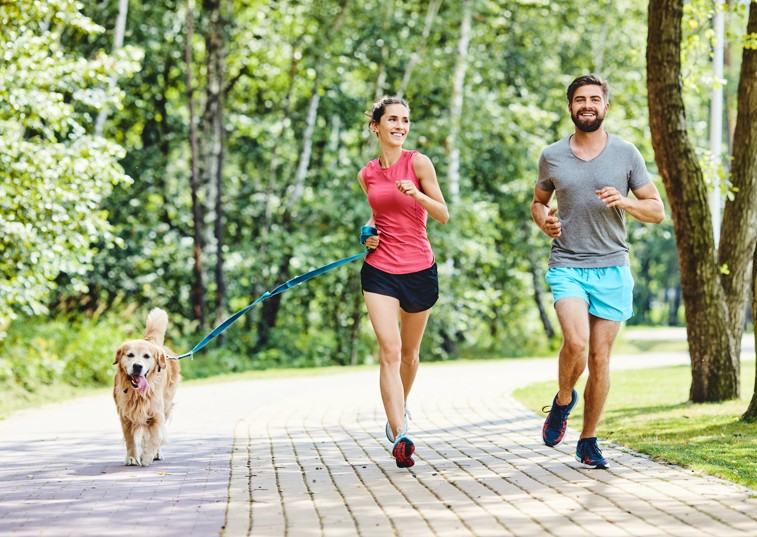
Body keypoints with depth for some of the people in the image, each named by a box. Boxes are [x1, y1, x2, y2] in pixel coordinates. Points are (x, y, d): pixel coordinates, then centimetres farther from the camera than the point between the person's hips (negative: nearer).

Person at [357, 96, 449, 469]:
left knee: (409, 353, 15)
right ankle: (399, 437, -22)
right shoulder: (367, 175, 7)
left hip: (419, 270, -1)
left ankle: (401, 407, 44)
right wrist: (369, 231, 4)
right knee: (389, 350, -15)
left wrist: (415, 193, -21)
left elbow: (443, 215, -5)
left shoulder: (418, 163, -4)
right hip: (380, 270, 1)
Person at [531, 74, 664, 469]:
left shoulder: (626, 154, 3)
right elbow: (538, 201, 21)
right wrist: (544, 221, -2)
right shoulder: (551, 157, 5)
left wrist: (625, 201, -14)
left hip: (612, 269, 1)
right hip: (567, 266, -1)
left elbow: (657, 211, 6)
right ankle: (563, 400, 7)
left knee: (600, 358, 2)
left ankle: (588, 441, 17)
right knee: (576, 342, -23)